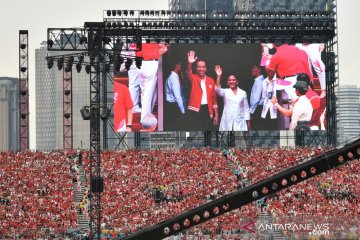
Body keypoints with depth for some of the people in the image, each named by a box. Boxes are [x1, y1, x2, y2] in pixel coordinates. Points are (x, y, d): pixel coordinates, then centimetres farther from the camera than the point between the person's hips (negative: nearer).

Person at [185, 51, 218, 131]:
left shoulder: (211, 80, 10)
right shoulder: (193, 78, 1)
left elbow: (214, 98, 12)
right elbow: (188, 74, -24)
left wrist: (216, 114, 8)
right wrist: (190, 63, -45)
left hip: (207, 110, 3)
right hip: (195, 110, -3)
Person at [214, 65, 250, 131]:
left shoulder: (243, 93, 8)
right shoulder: (225, 92, 5)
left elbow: (246, 108, 9)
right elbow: (217, 89, -17)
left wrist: (248, 121, 4)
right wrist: (219, 76, -26)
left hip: (239, 122, 0)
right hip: (227, 122, 0)